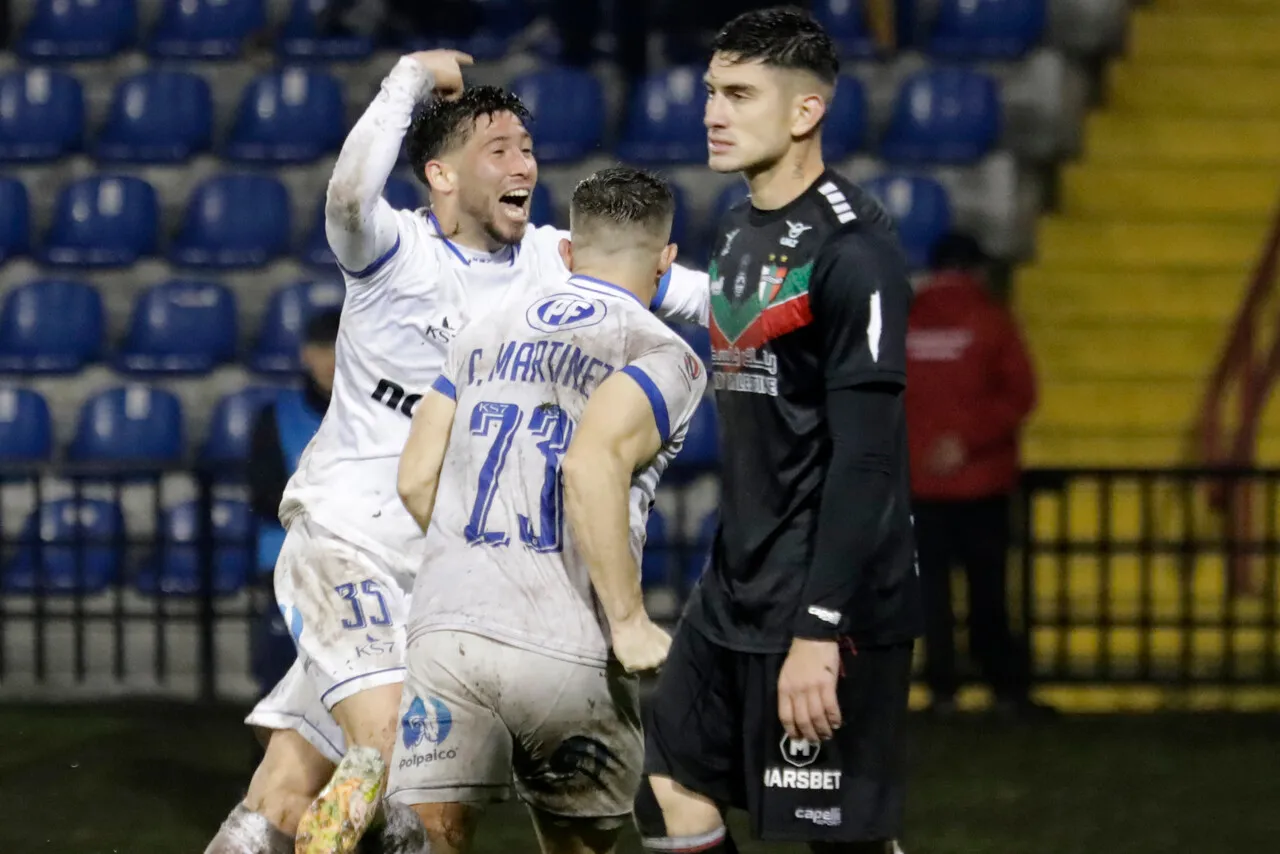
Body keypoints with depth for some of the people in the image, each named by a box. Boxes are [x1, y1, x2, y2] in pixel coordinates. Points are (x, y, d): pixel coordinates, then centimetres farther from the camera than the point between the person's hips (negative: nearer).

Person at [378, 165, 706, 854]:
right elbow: (591, 467, -16)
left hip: (447, 631, 3)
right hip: (567, 654, -3)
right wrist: (629, 622, -13)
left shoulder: (482, 337, 18)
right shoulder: (664, 357, 1)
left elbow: (415, 480, 14)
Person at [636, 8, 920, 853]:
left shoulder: (852, 246, -16)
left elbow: (866, 456, -21)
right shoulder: (739, 235, 12)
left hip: (827, 599, -9)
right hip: (735, 592, 9)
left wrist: (820, 630, -25)